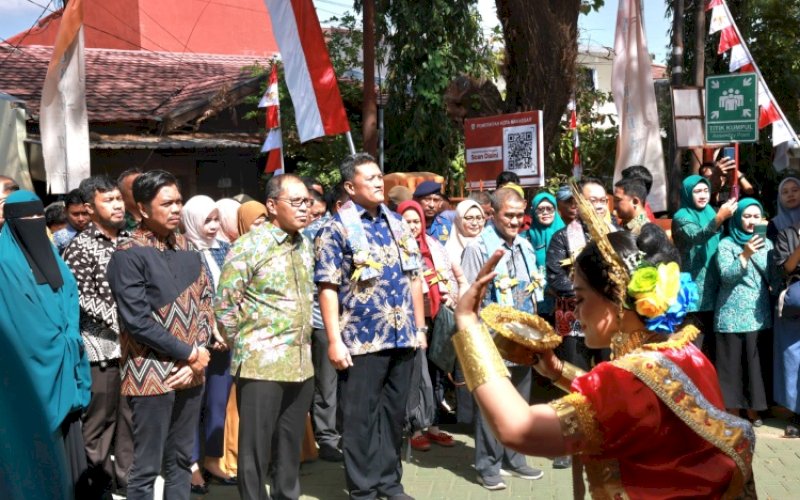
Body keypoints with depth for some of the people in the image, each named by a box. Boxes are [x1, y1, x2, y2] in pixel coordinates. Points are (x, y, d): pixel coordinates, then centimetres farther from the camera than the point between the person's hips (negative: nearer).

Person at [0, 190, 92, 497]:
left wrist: (69, 338, -4)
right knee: (42, 435, -2)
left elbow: (69, 295, 10)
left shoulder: (49, 252, 13)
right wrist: (55, 343, -11)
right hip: (32, 364, -7)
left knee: (66, 430, 11)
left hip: (61, 358, 7)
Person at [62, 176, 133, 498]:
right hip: (101, 346, -5)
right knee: (99, 420, 4)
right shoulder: (80, 247, -6)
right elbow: (81, 299, -11)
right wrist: (118, 321, -14)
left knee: (130, 417, 12)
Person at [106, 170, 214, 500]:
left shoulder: (187, 249, 10)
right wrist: (190, 354, -12)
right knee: (147, 467, 2)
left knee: (181, 460, 15)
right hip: (152, 374, -6)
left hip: (190, 371, 6)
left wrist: (196, 358, -3)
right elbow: (138, 322, -16)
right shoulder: (128, 255, -10)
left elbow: (205, 303, 10)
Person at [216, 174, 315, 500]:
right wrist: (245, 342, -1)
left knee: (291, 443, 16)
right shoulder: (249, 245, -10)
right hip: (261, 362, -6)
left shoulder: (306, 245, 11)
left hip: (301, 362, 6)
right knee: (255, 445, 3)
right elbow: (226, 301, -8)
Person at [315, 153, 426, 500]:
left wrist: (420, 327, 12)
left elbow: (414, 278, 16)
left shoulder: (397, 223, 12)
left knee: (394, 411, 14)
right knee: (360, 416, 5)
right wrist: (335, 340, -15)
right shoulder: (337, 229, -6)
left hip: (402, 337, 6)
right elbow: (328, 287, -11)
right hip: (362, 339, -5)